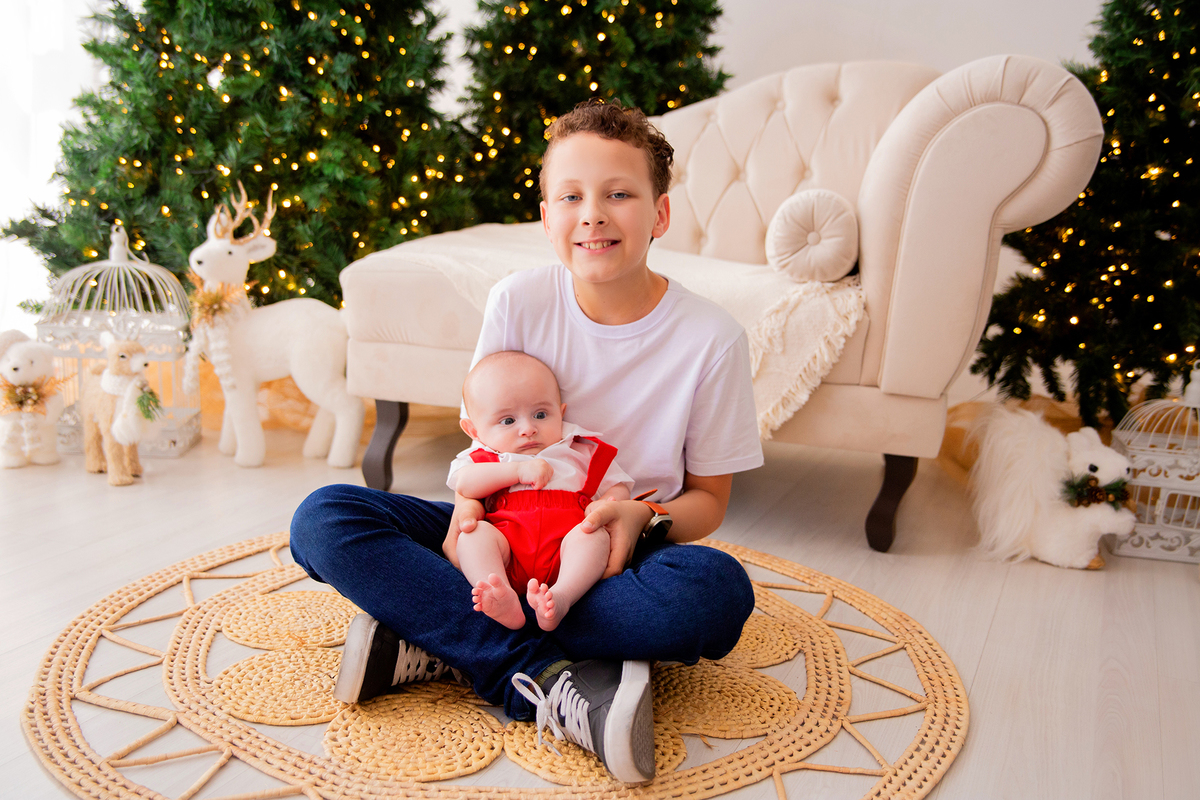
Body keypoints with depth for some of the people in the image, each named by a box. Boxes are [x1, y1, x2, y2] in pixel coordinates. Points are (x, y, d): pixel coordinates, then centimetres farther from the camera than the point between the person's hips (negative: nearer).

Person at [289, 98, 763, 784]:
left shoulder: (712, 338, -10)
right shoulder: (518, 302, -6)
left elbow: (708, 498, 0)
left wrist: (644, 518, -23)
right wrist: (468, 510, -18)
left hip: (614, 553, -1)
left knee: (719, 590, -36)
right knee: (323, 520, -20)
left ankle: (440, 641, -27)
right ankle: (546, 678, -30)